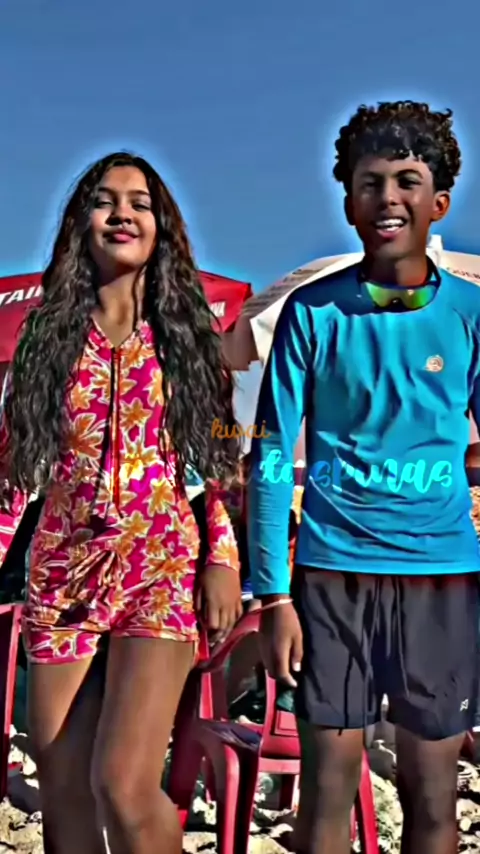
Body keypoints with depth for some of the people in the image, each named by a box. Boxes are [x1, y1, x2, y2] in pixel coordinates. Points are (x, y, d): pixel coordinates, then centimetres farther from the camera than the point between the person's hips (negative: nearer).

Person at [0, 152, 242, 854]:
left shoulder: (185, 331, 6)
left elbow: (217, 457, 4)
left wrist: (223, 556, -4)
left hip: (161, 565, -2)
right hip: (62, 566, 2)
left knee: (124, 786, -14)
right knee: (62, 795, 8)